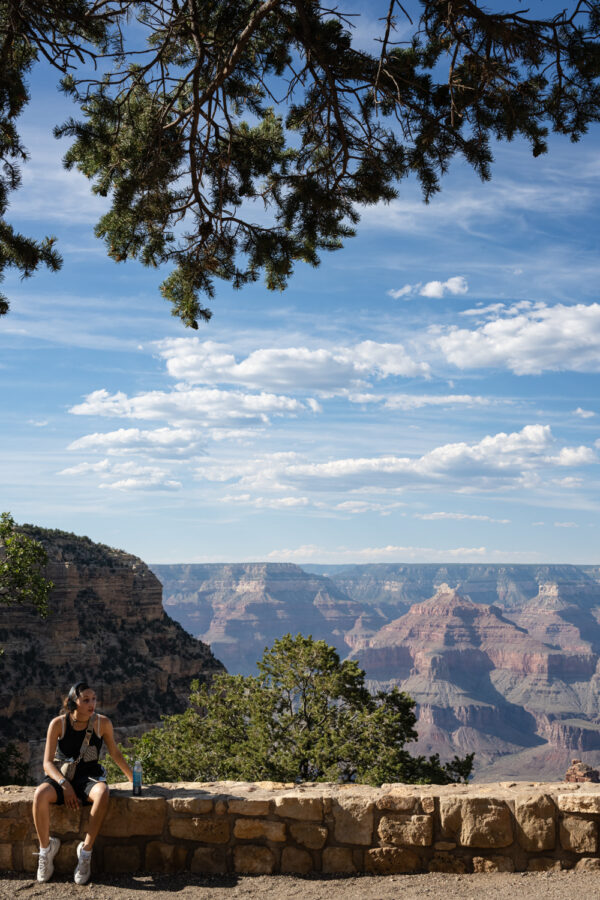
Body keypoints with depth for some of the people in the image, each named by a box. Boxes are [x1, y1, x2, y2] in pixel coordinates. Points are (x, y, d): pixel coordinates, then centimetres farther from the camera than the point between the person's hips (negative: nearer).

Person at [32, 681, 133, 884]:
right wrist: (64, 784, -22)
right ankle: (46, 847, -12)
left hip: (89, 776, 0)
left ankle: (86, 850, -23)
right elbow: (48, 763, -7)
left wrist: (133, 778, 17)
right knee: (40, 794, -35)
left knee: (102, 793, -37)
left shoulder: (102, 723, -3)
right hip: (61, 776, 0)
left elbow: (115, 754, 13)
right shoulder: (58, 724, -7)